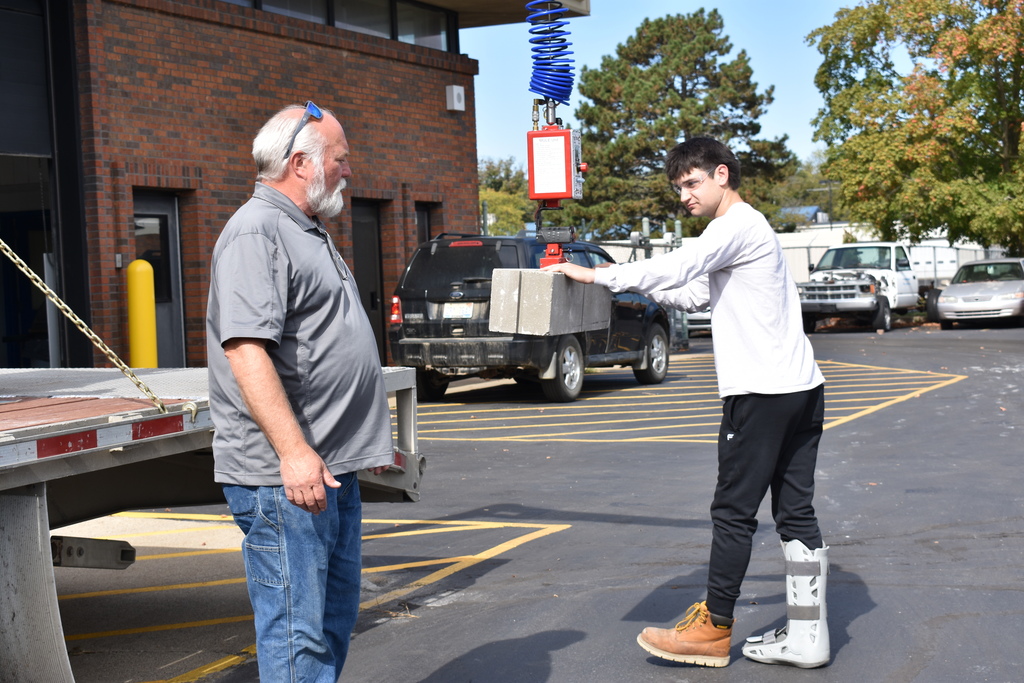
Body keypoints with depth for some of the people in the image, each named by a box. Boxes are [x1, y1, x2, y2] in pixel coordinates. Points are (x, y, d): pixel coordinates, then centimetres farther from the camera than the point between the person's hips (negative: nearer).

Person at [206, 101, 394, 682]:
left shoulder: (309, 232, 20)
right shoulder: (256, 232, -13)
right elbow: (245, 348, -25)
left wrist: (369, 437, 29)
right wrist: (293, 451, -31)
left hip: (332, 466, 10)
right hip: (285, 476, -10)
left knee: (336, 618, 17)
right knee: (297, 635, -5)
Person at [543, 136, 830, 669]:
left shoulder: (738, 225, -10)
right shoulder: (747, 229, 22)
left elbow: (677, 267, -22)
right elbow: (693, 295, 25)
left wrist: (596, 275, -16)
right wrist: (631, 282, 13)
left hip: (762, 392, -10)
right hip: (802, 388, 10)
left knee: (734, 511, -1)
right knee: (796, 512, 8)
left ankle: (713, 629, 7)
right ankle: (806, 636, 10)